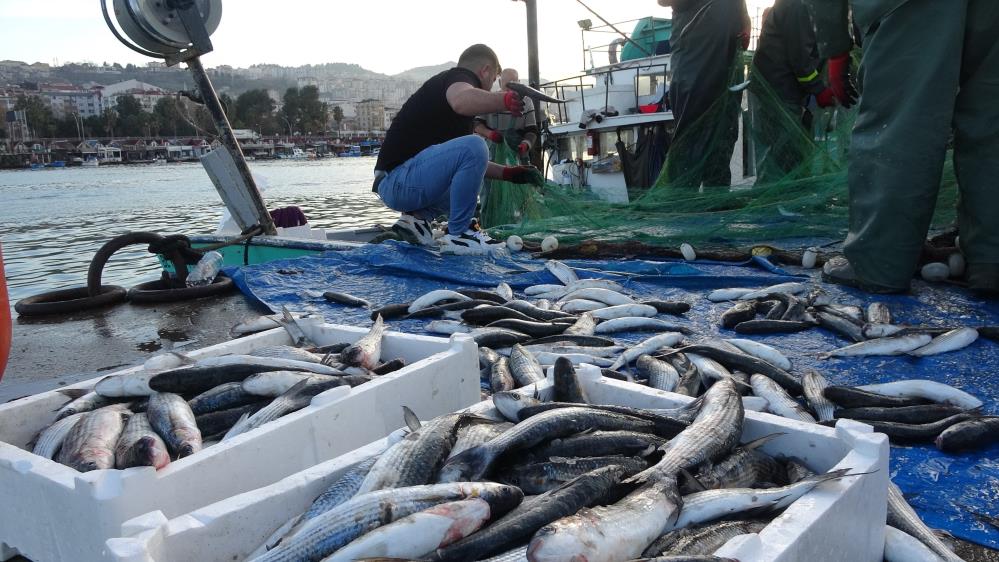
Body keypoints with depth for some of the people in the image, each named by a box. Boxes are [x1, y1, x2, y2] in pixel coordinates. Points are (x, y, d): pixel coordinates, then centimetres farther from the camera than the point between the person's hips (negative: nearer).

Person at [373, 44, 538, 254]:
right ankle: (457, 235, -14)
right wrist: (506, 99, -45)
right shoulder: (461, 76, -5)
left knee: (473, 174, 28)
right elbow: (461, 100, -35)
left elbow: (469, 161, 30)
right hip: (398, 181, -10)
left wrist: (507, 173, 25)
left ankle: (417, 216, 10)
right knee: (473, 146, -25)